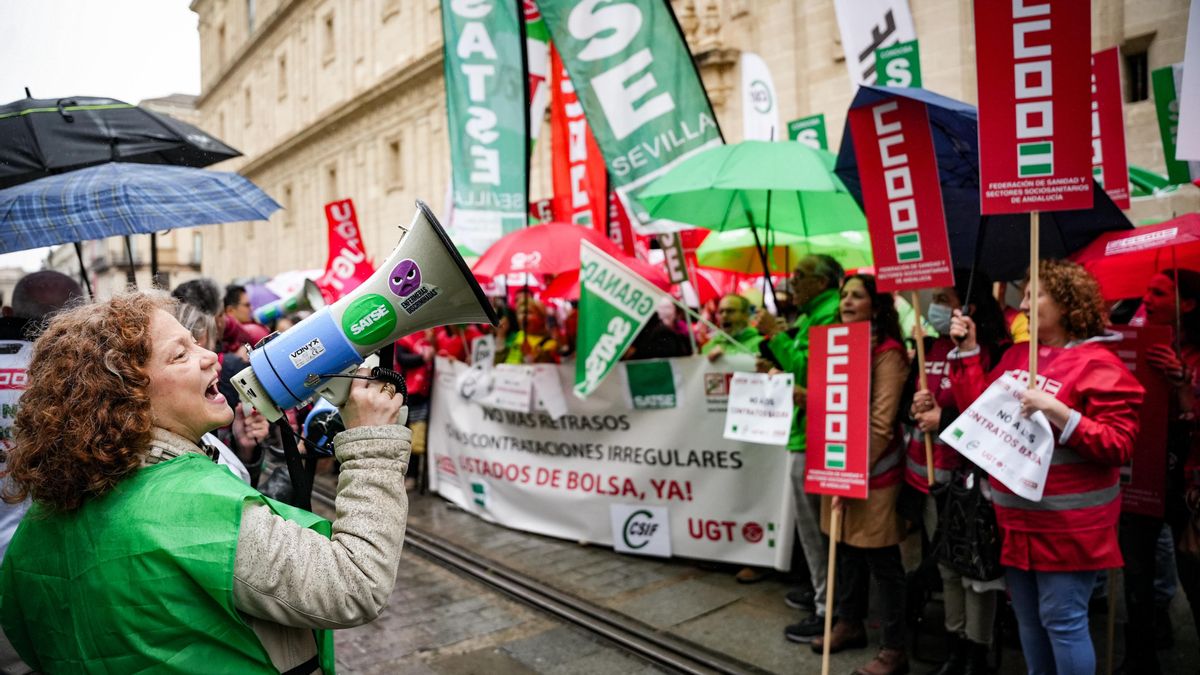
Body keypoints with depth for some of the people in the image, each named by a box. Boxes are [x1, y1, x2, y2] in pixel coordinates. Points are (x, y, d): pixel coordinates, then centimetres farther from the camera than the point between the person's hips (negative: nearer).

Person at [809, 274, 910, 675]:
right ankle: (850, 624, 35)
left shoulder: (888, 352, -14)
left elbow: (881, 421, -18)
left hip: (873, 470, -8)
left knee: (882, 560, 2)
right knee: (847, 549, 19)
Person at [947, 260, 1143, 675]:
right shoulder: (1016, 355, 10)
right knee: (1027, 618, 17)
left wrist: (1058, 413, -29)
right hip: (1018, 517, 7)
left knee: (1062, 619, 0)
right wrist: (967, 349, 5)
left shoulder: (1098, 365, -12)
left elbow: (1118, 445, -16)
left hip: (1067, 524, -7)